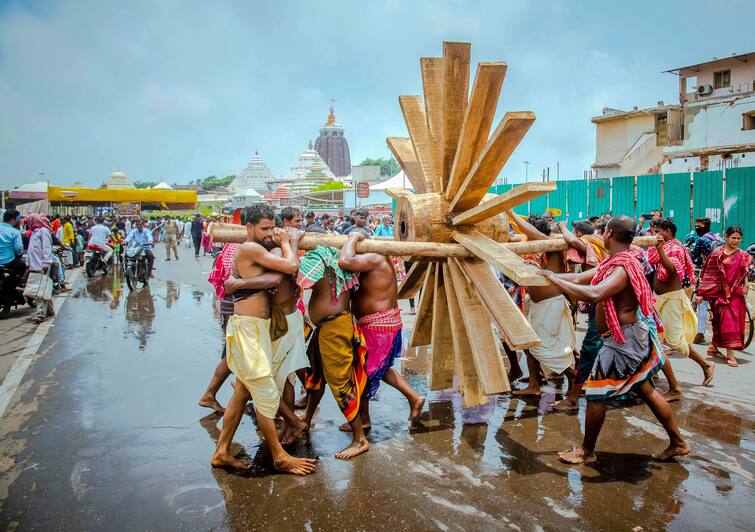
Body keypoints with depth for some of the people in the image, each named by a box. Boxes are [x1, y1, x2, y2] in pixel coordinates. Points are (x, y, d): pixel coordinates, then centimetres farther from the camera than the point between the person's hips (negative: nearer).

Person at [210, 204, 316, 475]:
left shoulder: (255, 252, 18)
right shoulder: (250, 249, -13)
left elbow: (285, 269, 18)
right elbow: (291, 266, -19)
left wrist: (286, 243, 10)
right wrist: (288, 243, -3)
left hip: (256, 328, 11)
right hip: (247, 328, -11)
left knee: (243, 392, 15)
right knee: (266, 395, -3)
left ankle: (222, 452, 23)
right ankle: (280, 457, 8)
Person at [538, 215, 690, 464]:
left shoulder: (622, 268, -25)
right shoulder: (613, 262, 7)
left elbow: (594, 294, -41)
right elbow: (579, 278, 9)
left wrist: (555, 279, -35)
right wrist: (550, 276, 2)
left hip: (624, 340, -10)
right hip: (630, 336, 10)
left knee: (595, 393, 0)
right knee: (646, 390, 20)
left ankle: (587, 452, 14)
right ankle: (678, 442, 32)